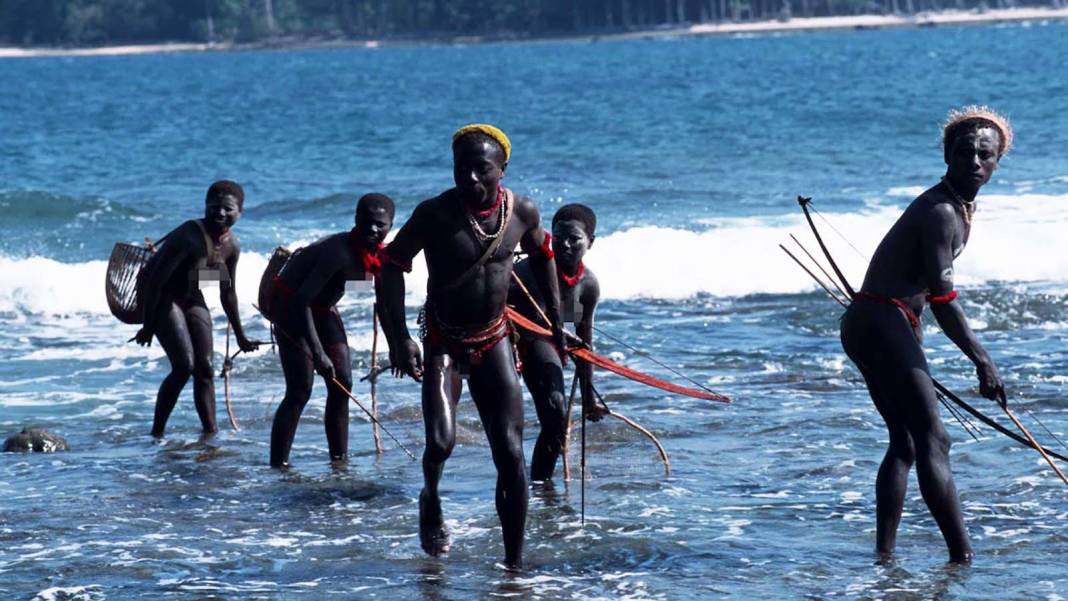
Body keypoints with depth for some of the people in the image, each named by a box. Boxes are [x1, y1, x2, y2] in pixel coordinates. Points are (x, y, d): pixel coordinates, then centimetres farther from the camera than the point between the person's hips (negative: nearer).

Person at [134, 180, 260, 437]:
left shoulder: (231, 246, -4)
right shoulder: (189, 237, -28)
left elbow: (227, 293, 10)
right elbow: (155, 280, -26)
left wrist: (241, 337, 16)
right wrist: (147, 326, -23)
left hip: (191, 298, 8)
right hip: (158, 297, -8)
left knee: (205, 369, 2)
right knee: (184, 365, -18)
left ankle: (211, 432, 5)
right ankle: (157, 432, -11)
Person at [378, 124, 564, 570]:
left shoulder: (522, 212, -7)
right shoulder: (435, 214, -18)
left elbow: (541, 253, 14)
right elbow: (393, 266, -12)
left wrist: (556, 317, 17)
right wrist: (399, 339, -20)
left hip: (493, 341, 3)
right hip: (443, 343, -3)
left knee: (511, 456, -3)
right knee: (440, 441, -21)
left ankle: (514, 562, 6)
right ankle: (430, 500, 15)